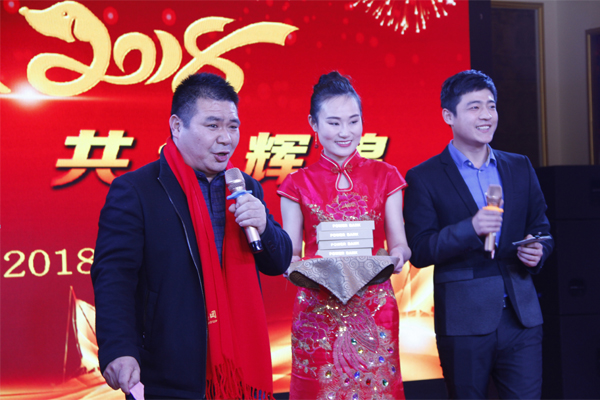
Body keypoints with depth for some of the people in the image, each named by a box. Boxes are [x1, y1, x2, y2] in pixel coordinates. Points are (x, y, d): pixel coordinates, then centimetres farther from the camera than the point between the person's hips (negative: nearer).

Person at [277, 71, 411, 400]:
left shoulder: (384, 176, 6)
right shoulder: (298, 184, 4)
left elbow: (400, 243, 5)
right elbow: (290, 253, 5)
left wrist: (397, 255, -17)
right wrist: (296, 267, -17)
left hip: (374, 312, 1)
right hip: (317, 313, 0)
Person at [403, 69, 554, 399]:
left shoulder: (520, 168, 12)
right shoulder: (424, 178, -2)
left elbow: (541, 228, 18)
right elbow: (419, 252, -8)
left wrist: (537, 251, -6)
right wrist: (470, 229, -22)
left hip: (521, 317, 3)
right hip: (464, 321, -3)